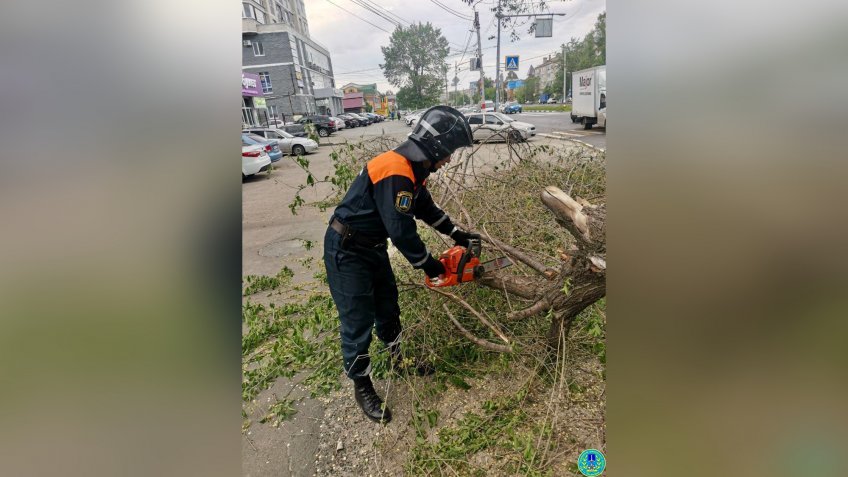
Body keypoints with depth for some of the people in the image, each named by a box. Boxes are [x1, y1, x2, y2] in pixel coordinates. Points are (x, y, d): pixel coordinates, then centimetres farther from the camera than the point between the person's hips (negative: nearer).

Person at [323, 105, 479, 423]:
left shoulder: (413, 169, 2)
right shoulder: (395, 173, -29)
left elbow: (426, 207, 16)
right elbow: (402, 230, -27)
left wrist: (456, 233, 14)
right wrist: (428, 264, -13)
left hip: (373, 247, 9)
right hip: (347, 252, -9)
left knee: (388, 307, 20)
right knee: (359, 321, 2)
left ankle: (399, 362, 41)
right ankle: (362, 387, 23)